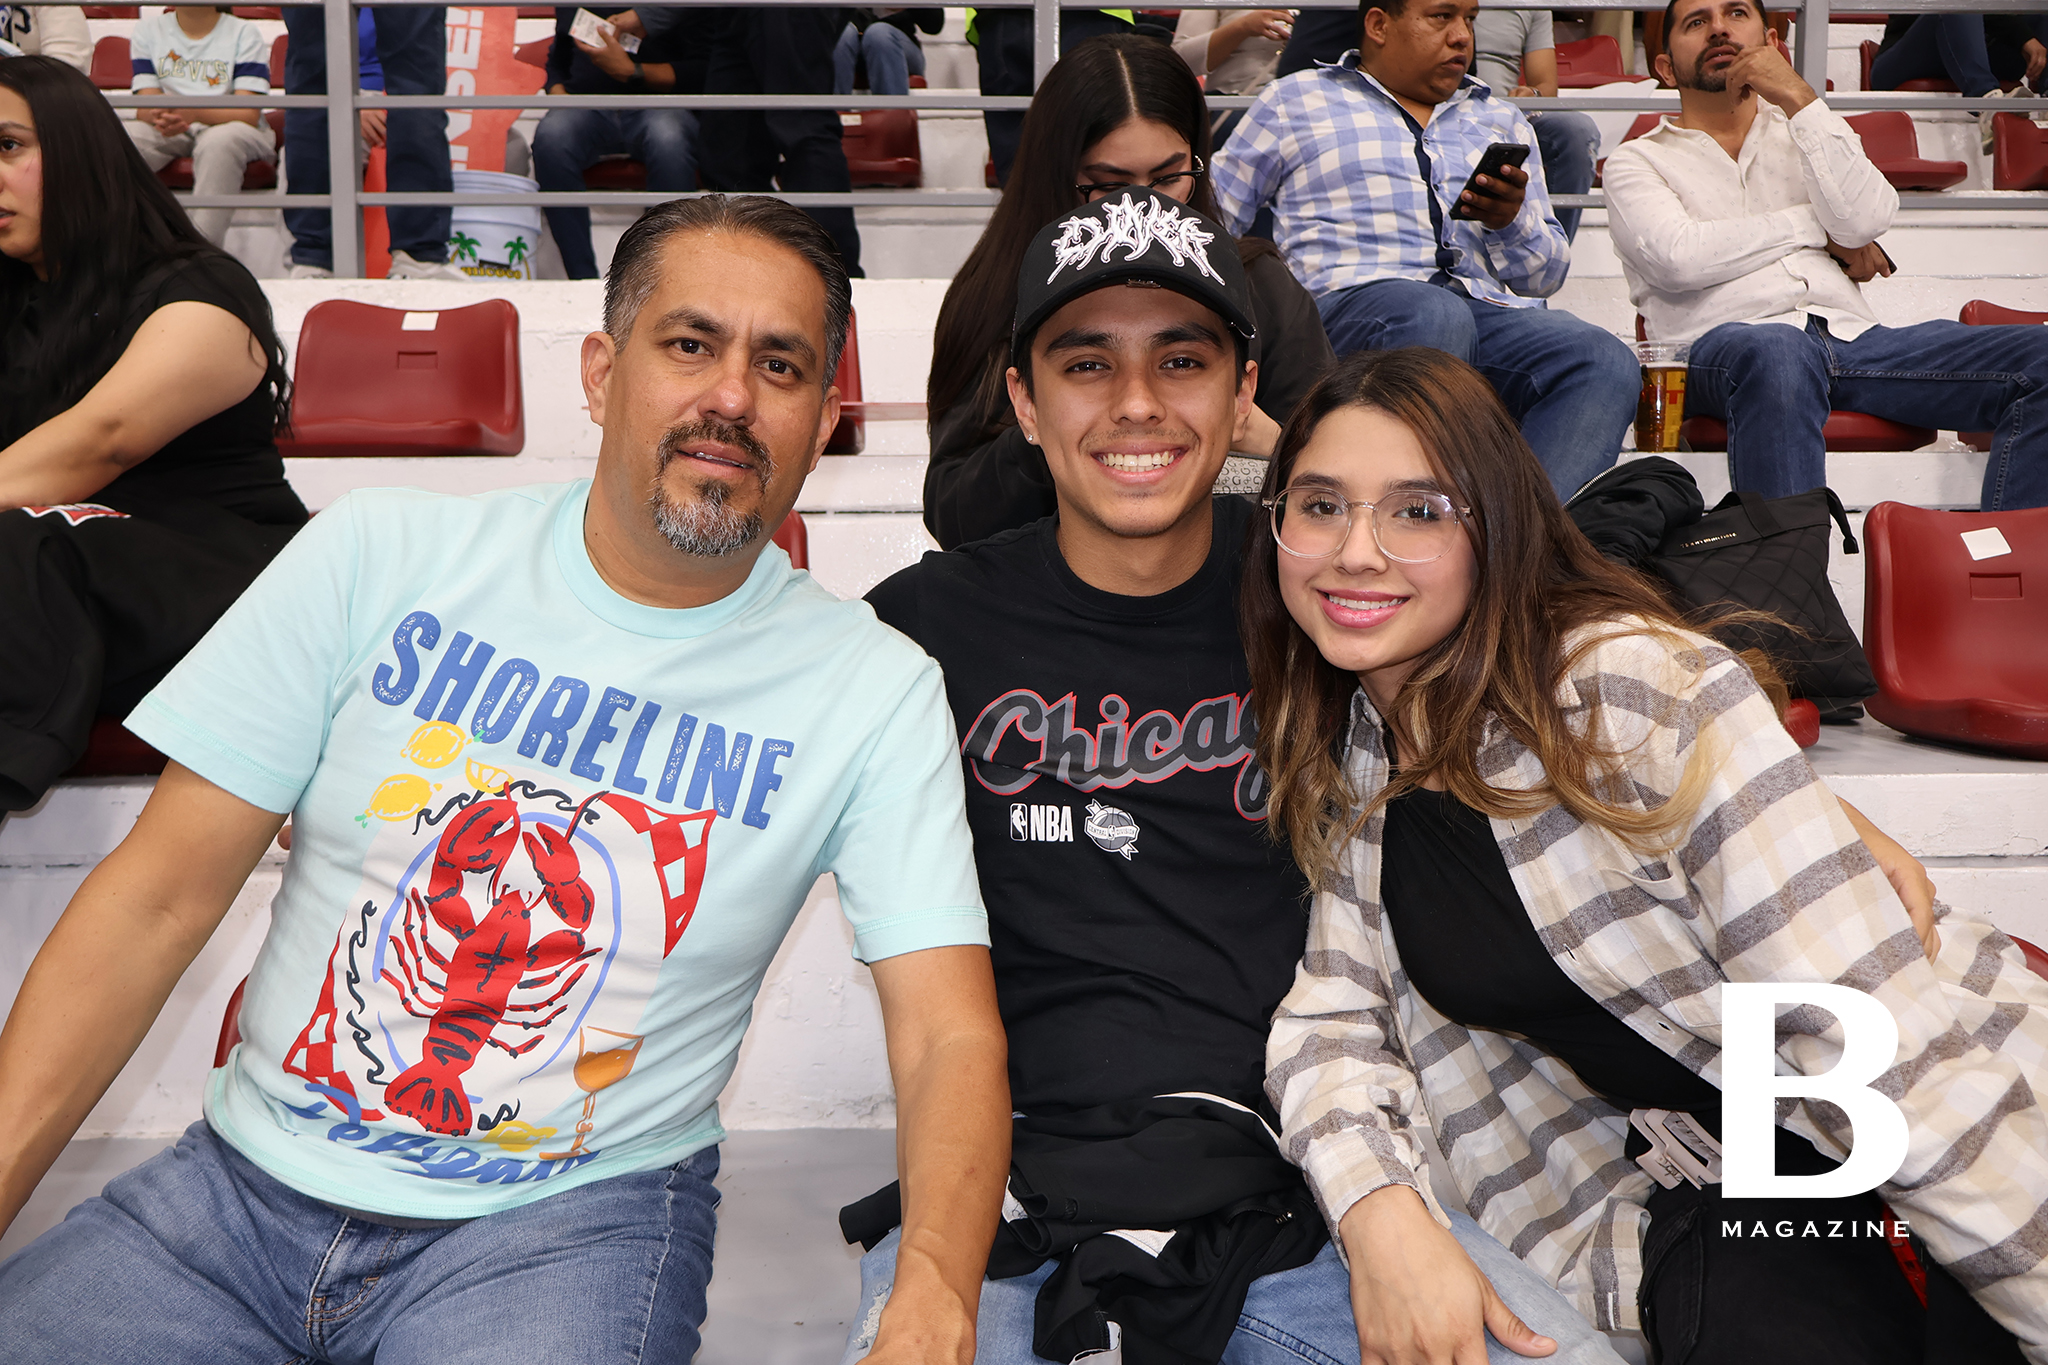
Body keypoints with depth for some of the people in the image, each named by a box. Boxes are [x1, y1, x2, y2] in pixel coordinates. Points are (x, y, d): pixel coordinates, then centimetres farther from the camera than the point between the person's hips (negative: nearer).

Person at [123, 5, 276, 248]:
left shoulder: (244, 33, -1)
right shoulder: (148, 30, 8)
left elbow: (248, 113, -13)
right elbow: (144, 108, -2)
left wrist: (195, 113, -32)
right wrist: (161, 117, -29)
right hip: (165, 133, 3)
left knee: (219, 141, -37)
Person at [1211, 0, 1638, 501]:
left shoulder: (1502, 120, 30)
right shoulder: (1295, 101, 20)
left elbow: (1548, 274, 26)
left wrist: (1509, 222, 4)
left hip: (1492, 309, 4)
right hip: (1353, 300, -4)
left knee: (1607, 364, -28)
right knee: (1438, 317, -40)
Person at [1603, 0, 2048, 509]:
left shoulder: (1803, 131, 28)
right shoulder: (1637, 160, 17)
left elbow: (1864, 220, 6)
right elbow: (1680, 259, -5)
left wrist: (1798, 97, 4)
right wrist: (1815, 227, 4)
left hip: (1855, 336, 5)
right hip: (1723, 346, -4)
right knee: (1776, 351, -42)